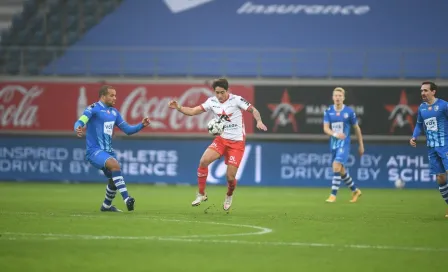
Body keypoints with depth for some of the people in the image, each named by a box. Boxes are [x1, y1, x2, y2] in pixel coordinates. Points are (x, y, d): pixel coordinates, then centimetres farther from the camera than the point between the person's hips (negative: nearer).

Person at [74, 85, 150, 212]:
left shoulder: (114, 112, 13)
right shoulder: (94, 109, -9)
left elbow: (127, 129, 18)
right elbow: (80, 122, -22)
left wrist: (141, 125, 2)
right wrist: (78, 128, -46)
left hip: (107, 151, 8)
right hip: (94, 150, -8)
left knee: (114, 179, 13)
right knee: (115, 164, -31)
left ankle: (106, 205, 38)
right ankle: (126, 199, -37)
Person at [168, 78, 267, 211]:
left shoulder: (236, 100, -13)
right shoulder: (212, 102, -2)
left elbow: (253, 110, -9)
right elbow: (193, 111, -2)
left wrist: (259, 121, -29)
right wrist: (178, 107, -18)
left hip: (237, 142, -3)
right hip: (221, 139, 4)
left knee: (230, 177, -7)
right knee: (204, 161, -21)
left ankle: (229, 196, 29)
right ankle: (201, 194, -4)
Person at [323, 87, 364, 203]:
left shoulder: (349, 111, -5)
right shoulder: (328, 111, 1)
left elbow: (356, 128, 5)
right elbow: (325, 128, -6)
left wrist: (361, 145, 9)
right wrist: (335, 134, -27)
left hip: (344, 144, -4)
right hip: (333, 144, 4)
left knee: (336, 166, -20)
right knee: (341, 171, 12)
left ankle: (333, 195, -17)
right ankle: (355, 190, 31)